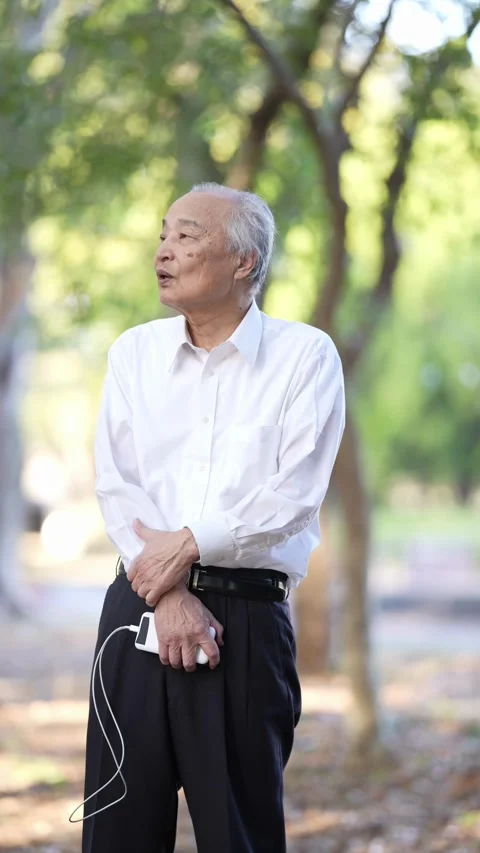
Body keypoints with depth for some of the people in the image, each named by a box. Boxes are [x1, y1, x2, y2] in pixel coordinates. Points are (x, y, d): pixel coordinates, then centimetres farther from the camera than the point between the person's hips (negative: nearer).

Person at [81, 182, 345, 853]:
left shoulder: (305, 356, 1)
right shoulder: (135, 352, 12)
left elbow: (296, 495, -8)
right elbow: (116, 486, 2)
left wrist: (188, 546, -12)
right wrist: (167, 596, -10)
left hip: (249, 616, -3)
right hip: (141, 603, 3)